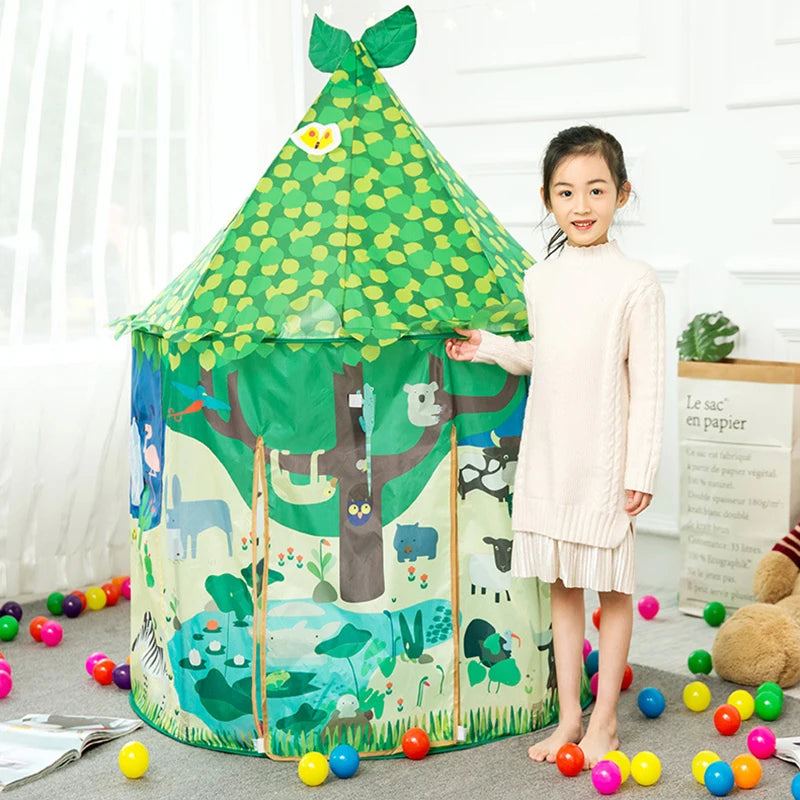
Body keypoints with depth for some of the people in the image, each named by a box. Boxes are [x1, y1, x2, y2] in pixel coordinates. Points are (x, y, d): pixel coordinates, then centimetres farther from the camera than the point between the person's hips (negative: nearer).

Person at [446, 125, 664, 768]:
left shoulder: (635, 282, -10)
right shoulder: (540, 280, 5)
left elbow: (648, 383, -9)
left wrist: (642, 468, -12)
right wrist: (490, 347, 3)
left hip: (605, 460, -5)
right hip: (546, 455, 5)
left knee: (612, 587, 7)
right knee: (562, 585, 12)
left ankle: (604, 719, 20)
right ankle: (569, 714, 24)